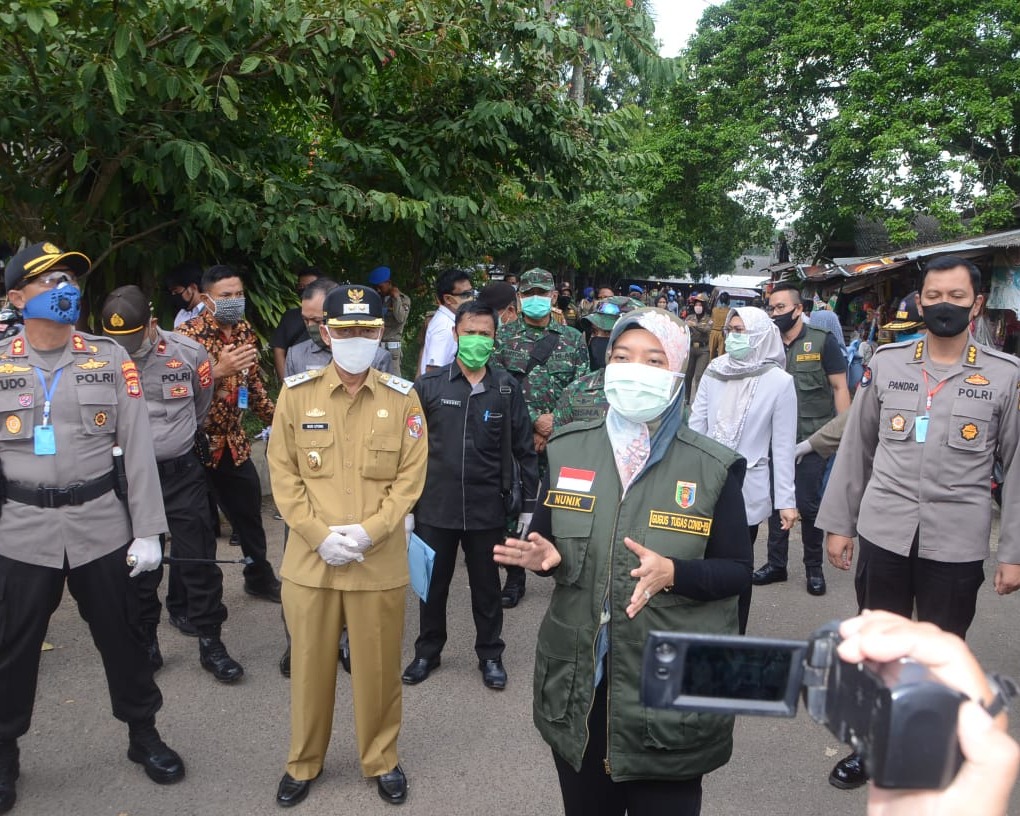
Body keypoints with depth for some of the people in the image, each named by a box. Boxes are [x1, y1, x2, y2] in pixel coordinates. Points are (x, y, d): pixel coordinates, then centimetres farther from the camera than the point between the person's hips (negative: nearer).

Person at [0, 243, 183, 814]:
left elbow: (138, 448, -1)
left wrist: (147, 530, -4)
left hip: (101, 525, 0)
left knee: (121, 635, 12)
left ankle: (144, 734, 32)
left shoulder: (111, 359, 0)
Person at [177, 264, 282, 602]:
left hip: (233, 440, 6)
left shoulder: (245, 330, 6)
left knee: (250, 510, 17)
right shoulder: (187, 333, -15)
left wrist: (275, 418, 16)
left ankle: (260, 577, 37)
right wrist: (218, 370, -32)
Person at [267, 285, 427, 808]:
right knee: (310, 666, 14)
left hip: (380, 563, 0)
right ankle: (304, 762, 35)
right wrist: (319, 535, -11)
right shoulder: (296, 392, -1)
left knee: (378, 668, 12)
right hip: (309, 560, 1)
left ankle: (381, 760, 33)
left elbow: (410, 477, -3)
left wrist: (368, 532, -14)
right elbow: (283, 474, -1)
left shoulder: (402, 398, -1)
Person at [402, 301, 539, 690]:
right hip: (435, 507, 0)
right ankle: (427, 651, 35)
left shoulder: (507, 388, -3)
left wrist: (529, 503, 2)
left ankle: (490, 654, 33)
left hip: (486, 508, 0)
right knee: (433, 583, 15)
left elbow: (524, 449, 2)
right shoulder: (429, 385, -4)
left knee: (486, 585, 14)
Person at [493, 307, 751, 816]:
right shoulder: (566, 451, 1)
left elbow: (738, 571, -4)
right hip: (577, 684, 3)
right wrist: (545, 557, -13)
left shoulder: (713, 468, -8)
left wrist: (672, 574, -22)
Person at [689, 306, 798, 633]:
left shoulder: (779, 382, -5)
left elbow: (783, 444, -4)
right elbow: (696, 426, 6)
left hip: (747, 490, -3)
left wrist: (786, 500, -5)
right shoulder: (715, 371, 3)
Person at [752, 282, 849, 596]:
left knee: (807, 503, 2)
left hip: (812, 439, -4)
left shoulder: (822, 342, -5)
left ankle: (814, 567, 19)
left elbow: (839, 388, -5)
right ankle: (776, 563, 23)